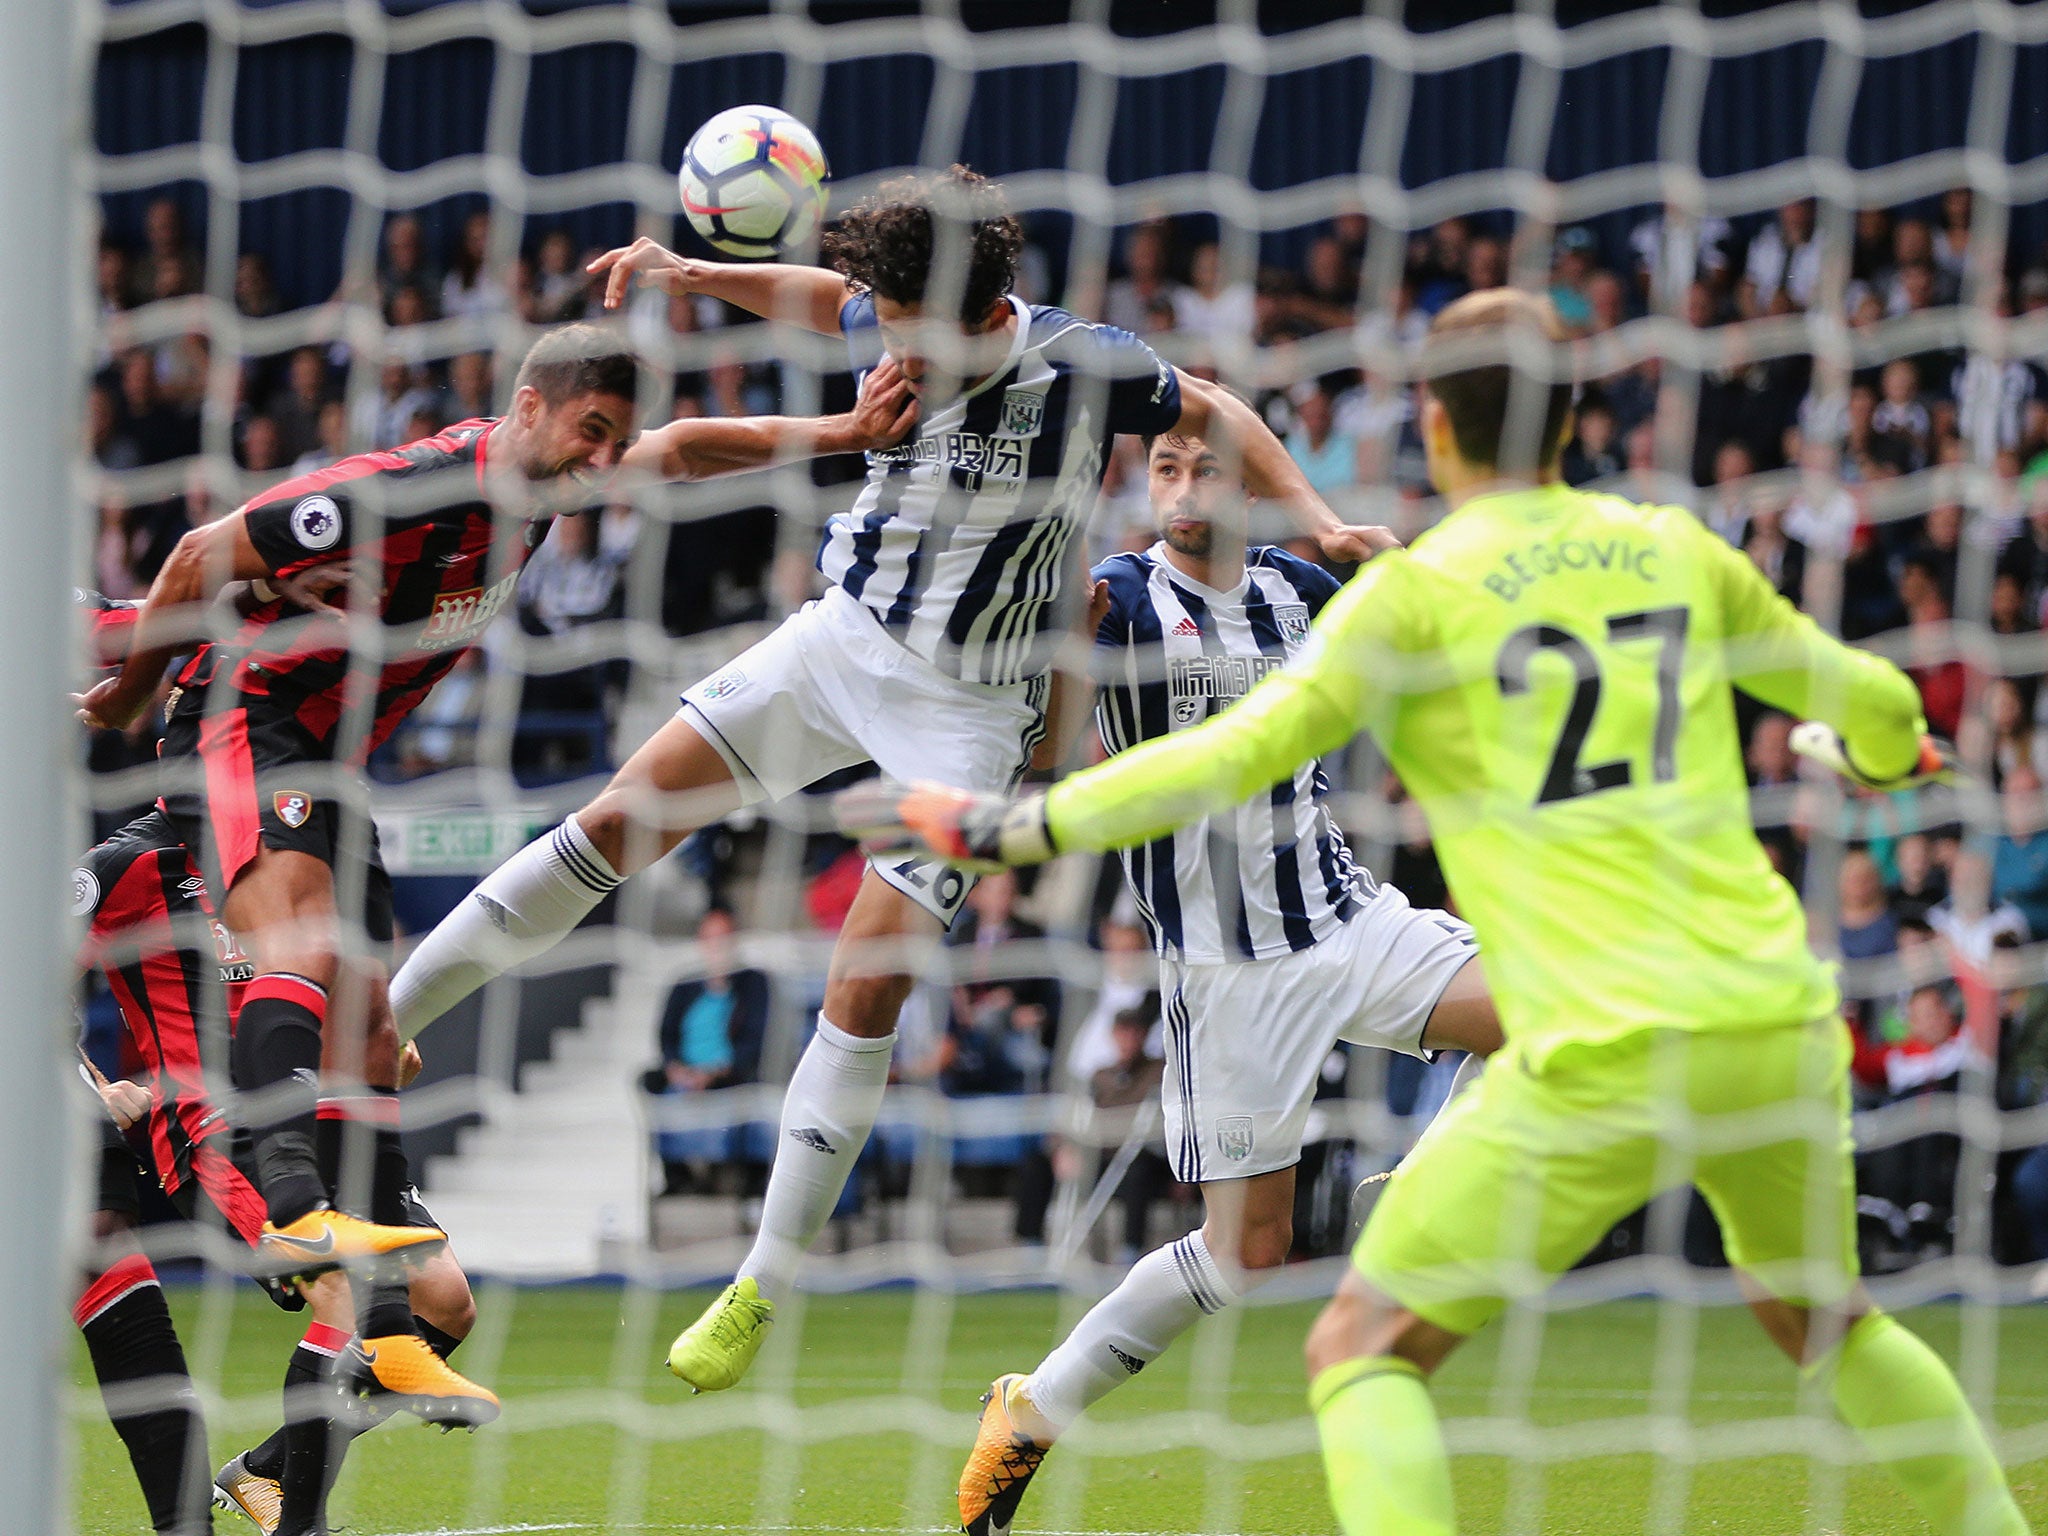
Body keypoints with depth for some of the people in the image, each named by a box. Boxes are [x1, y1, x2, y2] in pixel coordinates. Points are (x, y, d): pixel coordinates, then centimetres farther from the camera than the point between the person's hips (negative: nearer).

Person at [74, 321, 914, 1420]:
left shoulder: (537, 485, 3)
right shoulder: (401, 494, -23)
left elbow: (679, 451, 19)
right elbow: (201, 557, -15)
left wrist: (845, 432, 8)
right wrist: (128, 694, -2)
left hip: (326, 772, 9)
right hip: (239, 728, -9)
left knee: (368, 1030, 3)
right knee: (306, 943, -33)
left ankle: (384, 1330, 2)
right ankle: (293, 1203, -52)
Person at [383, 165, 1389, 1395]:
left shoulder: (1089, 367, -20)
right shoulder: (886, 325, -10)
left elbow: (1213, 413, 0)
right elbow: (823, 296, 15)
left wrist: (1316, 520, -7)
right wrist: (699, 275, 1)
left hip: (973, 705, -4)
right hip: (845, 634, 4)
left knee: (866, 990, -9)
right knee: (623, 817, -4)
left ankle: (765, 1293, 1)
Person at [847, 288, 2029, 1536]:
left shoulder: (1419, 591, -2)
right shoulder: (1678, 554, 12)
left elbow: (1238, 753, -11)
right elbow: (1875, 706, 24)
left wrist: (1007, 826, -4)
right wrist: (1880, 750, 48)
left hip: (1604, 1059, -5)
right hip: (1780, 1027, 5)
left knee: (1365, 1351, 2)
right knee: (1824, 1319, 31)